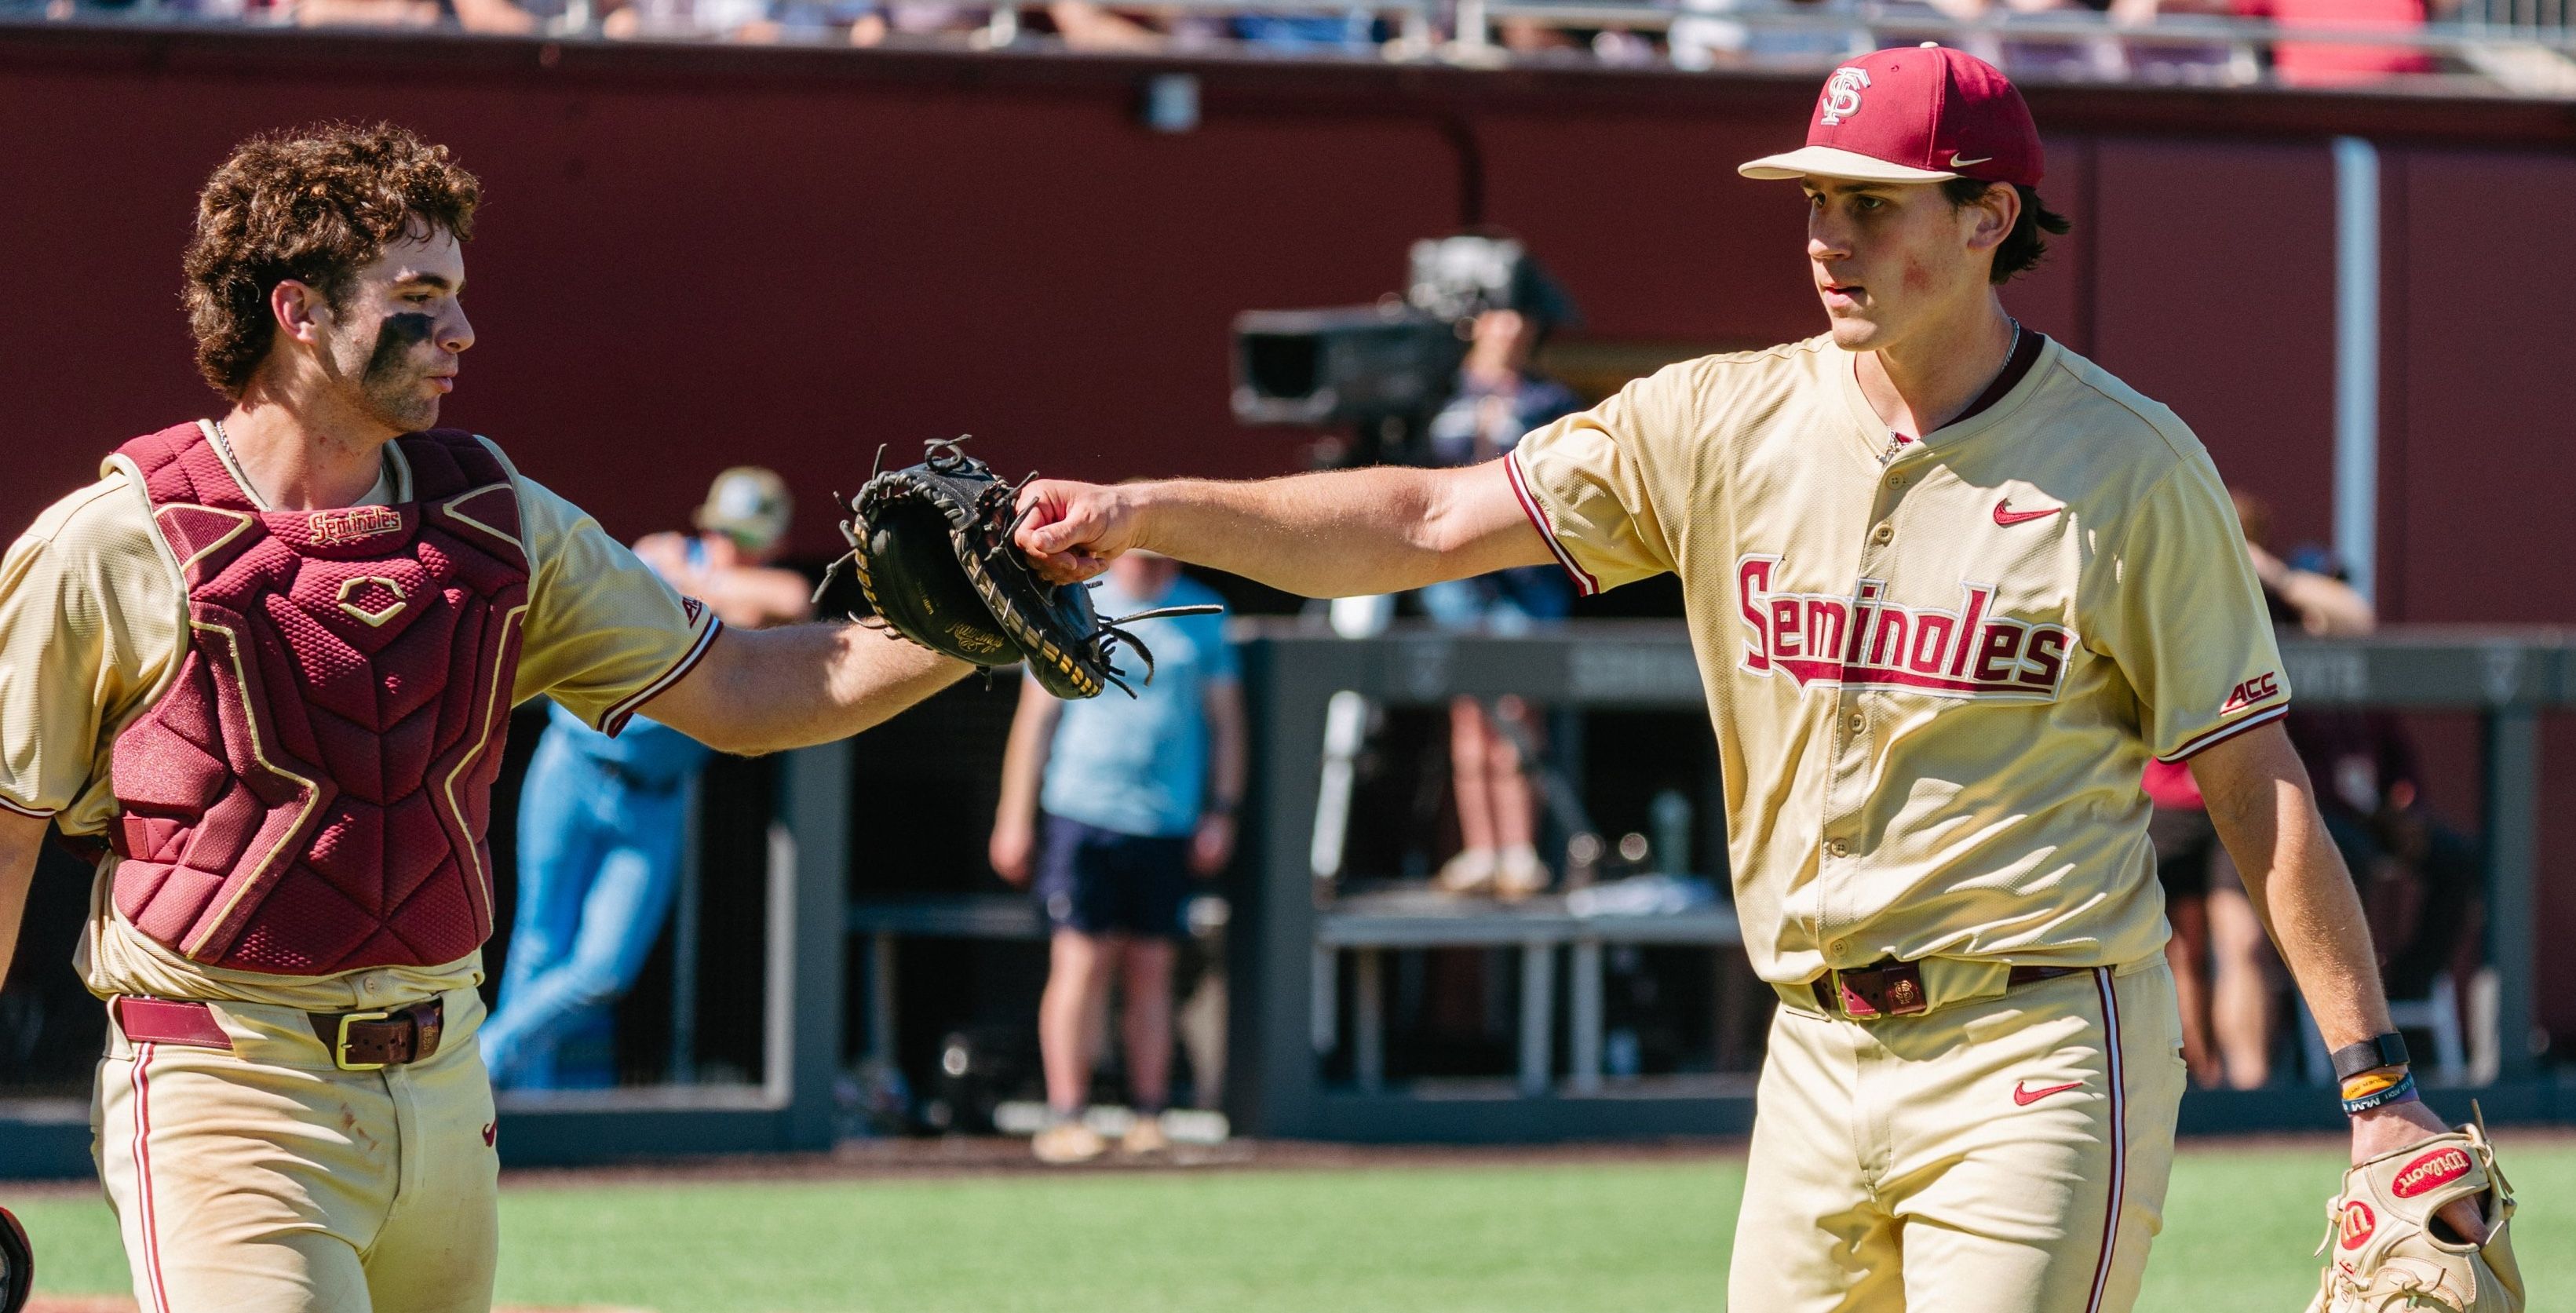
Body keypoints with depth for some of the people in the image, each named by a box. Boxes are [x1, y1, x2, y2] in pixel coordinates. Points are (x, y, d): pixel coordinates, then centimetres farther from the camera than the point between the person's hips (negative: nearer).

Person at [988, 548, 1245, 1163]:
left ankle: (1149, 1118, 7)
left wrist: (1222, 811, 5)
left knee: (1152, 972, 3)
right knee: (1081, 963, -8)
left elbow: (1225, 720, 14)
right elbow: (1035, 717, 7)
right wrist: (1014, 818, 3)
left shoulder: (1204, 615, 10)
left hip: (1168, 825, 2)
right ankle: (1063, 1119, -9)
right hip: (1081, 813, -2)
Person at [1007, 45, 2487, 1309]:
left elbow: (2257, 783, -4)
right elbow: (1429, 523, -1)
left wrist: (2378, 1085, -8)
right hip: (1820, 1057, 5)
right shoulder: (1727, 425, 4)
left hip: (2038, 1064, -5)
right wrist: (1148, 513, -13)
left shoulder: (2130, 465, -6)